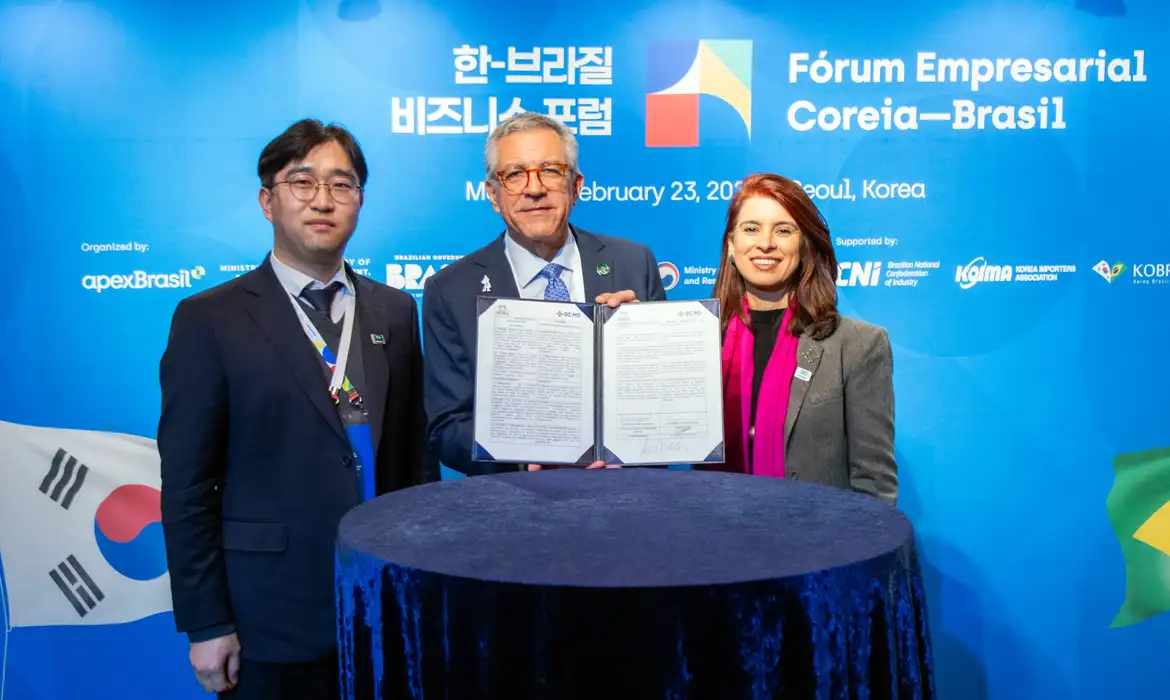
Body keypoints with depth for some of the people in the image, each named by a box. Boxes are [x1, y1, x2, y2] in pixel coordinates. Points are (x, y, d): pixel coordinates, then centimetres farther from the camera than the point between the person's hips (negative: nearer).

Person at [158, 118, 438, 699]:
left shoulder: (395, 312, 6)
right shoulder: (209, 319, -5)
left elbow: (416, 451, 8)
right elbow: (187, 484, -6)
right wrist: (205, 625, -8)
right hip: (271, 623, -3)